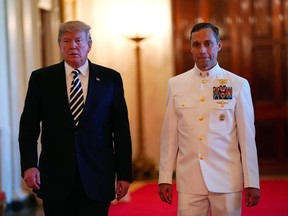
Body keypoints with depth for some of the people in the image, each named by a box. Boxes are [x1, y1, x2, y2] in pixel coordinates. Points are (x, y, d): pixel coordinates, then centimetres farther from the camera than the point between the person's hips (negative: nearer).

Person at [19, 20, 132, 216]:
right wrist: (29, 165, -11)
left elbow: (121, 131, 4)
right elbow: (28, 128, 3)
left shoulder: (110, 79, 4)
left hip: (97, 179, 0)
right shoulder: (41, 79, 5)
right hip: (55, 178, 0)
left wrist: (124, 174, 1)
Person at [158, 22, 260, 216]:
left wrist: (252, 182, -2)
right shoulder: (176, 84, 6)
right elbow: (169, 134, 5)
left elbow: (247, 136, 0)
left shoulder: (238, 85, 0)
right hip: (189, 181, 1)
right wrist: (165, 178, 3)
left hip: (227, 180, -1)